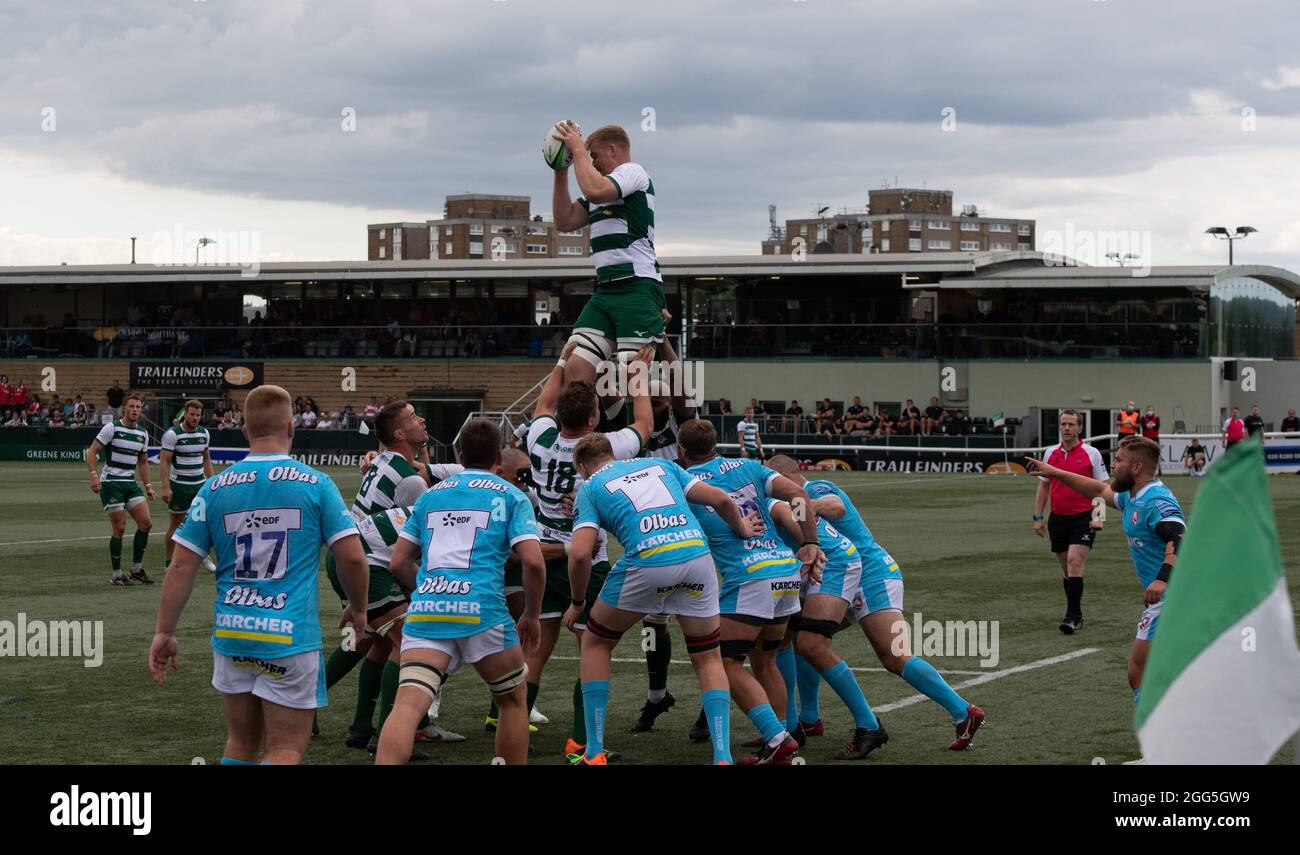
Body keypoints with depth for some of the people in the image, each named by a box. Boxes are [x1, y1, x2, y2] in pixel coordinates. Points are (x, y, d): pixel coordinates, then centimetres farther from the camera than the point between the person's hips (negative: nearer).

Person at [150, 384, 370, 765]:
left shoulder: (215, 487, 2)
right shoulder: (315, 484, -5)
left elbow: (182, 566, 1)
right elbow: (352, 557, -6)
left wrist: (164, 633, 8)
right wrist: (357, 608, 12)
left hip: (231, 633, 4)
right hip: (289, 636, -4)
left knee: (241, 741, 18)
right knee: (286, 750, 1)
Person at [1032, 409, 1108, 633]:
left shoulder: (1091, 453, -3)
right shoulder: (1050, 453, 8)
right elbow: (1043, 486, 15)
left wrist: (1098, 516, -13)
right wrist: (1038, 517, 10)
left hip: (1083, 518, -5)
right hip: (1058, 518, 5)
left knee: (1074, 563, -17)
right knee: (1066, 568, 9)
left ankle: (1072, 617, -17)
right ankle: (1076, 615, 21)